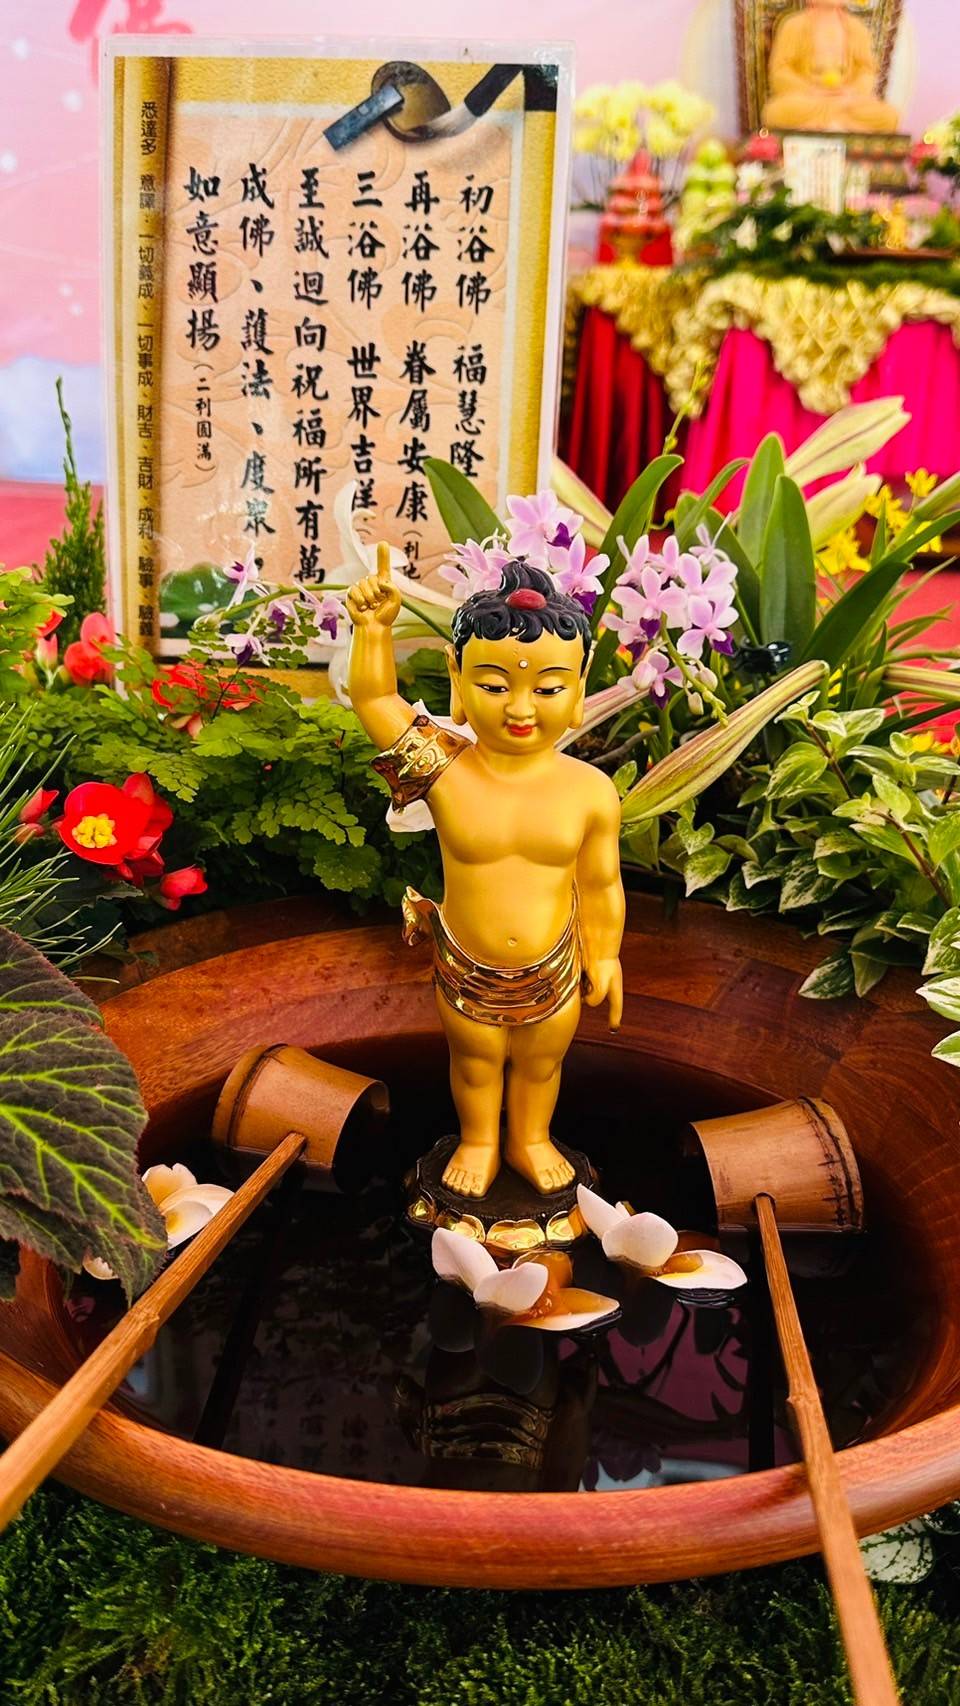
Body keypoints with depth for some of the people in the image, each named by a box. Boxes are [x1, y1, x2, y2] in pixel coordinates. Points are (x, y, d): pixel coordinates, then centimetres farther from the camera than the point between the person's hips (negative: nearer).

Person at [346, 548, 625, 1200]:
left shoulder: (591, 792, -18)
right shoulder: (445, 771, -21)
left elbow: (601, 885, -6)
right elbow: (374, 697, -20)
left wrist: (605, 955, 4)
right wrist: (374, 627, -34)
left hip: (554, 973, 1)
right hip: (467, 972, 0)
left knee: (540, 1064, 26)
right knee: (475, 1064, 26)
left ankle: (531, 1140, 55)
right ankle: (478, 1142, 54)